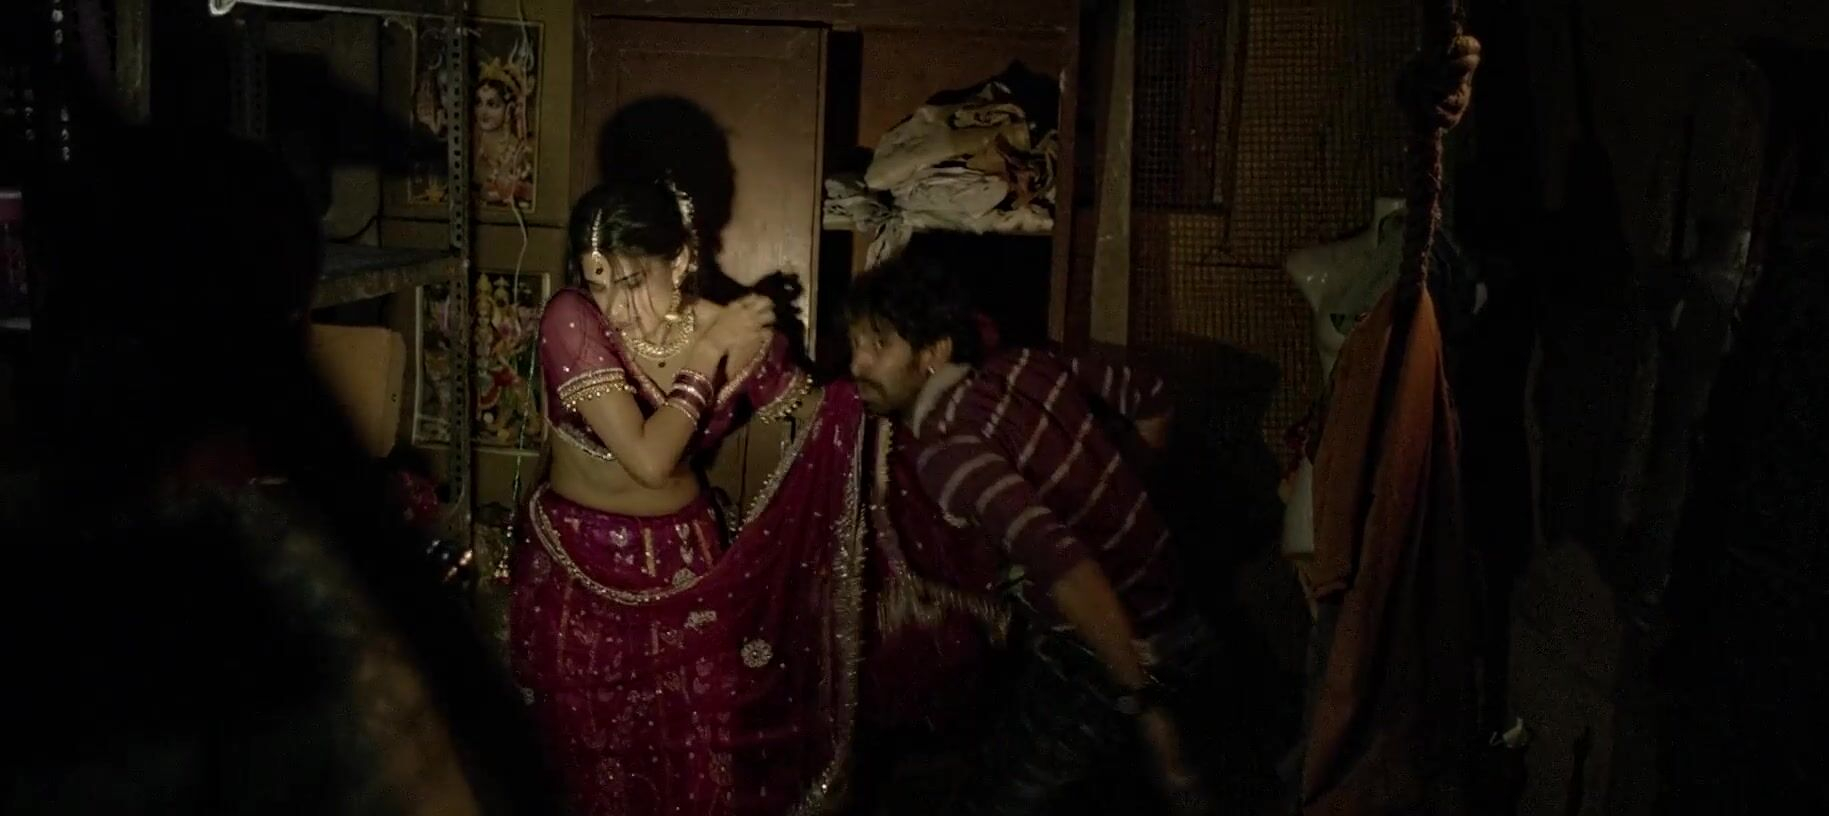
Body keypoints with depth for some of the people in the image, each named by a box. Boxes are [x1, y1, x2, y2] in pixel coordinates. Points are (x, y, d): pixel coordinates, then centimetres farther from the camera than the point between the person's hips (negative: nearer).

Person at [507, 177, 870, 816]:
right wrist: (707, 354, -24)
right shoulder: (571, 320, -22)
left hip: (683, 564, 2)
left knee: (699, 762, 10)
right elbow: (649, 458, -30)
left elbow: (829, 415, 2)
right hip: (576, 569, -2)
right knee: (591, 762, 13)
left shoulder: (738, 335, -13)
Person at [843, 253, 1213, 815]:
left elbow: (1058, 557, -40)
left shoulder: (945, 450, -26)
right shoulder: (1025, 368, -2)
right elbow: (1148, 396, 13)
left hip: (1104, 653, -8)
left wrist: (1140, 698, -32)